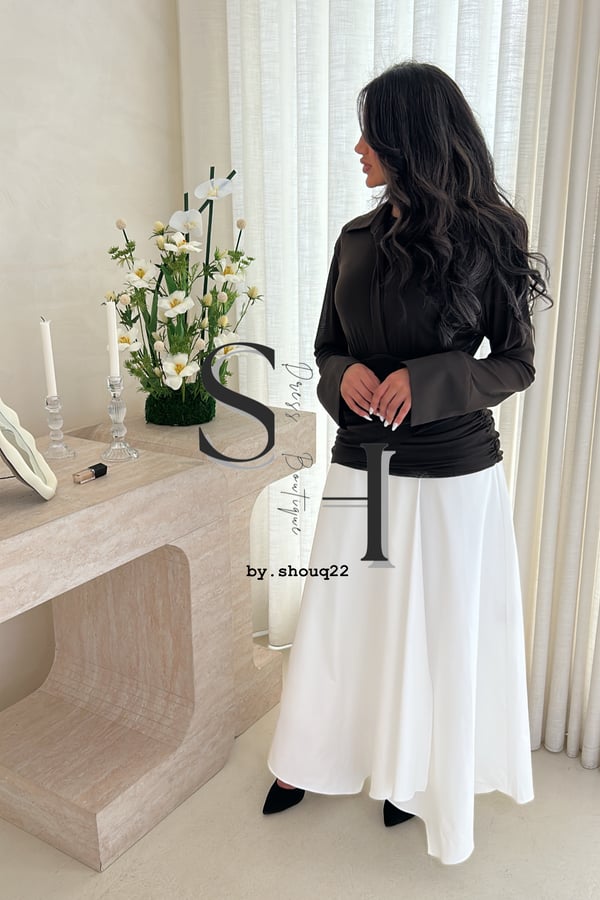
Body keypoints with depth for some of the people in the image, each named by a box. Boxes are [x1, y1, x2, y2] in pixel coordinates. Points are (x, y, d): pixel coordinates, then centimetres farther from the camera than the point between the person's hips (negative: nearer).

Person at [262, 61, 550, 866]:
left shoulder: (484, 237, -8)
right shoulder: (357, 239, 4)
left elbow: (516, 363, -5)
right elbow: (327, 347, 11)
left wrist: (427, 381, -21)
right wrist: (344, 376, -13)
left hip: (453, 473, -3)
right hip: (362, 466, 4)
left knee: (436, 626, 12)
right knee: (341, 616, 15)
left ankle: (418, 773, 36)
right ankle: (309, 758, 36)